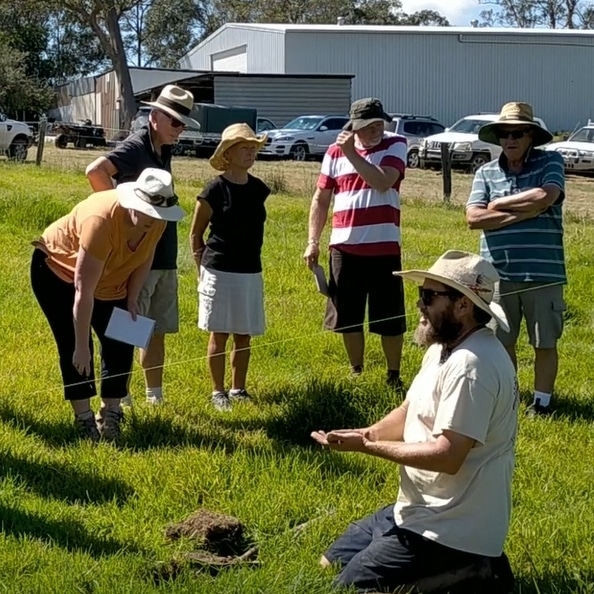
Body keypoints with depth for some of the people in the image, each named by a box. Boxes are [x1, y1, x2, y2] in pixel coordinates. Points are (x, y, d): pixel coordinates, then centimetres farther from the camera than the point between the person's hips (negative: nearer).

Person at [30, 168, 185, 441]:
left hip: (109, 282, 6)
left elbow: (144, 259, 2)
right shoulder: (102, 221, -42)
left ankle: (110, 413, 5)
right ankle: (83, 417, -3)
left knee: (121, 344, -2)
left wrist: (132, 299, -9)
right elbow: (83, 292, -39)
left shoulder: (157, 221, -22)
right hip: (58, 270, -6)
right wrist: (82, 347, -36)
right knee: (73, 347, -12)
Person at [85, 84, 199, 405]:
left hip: (164, 258, 9)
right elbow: (95, 171, -31)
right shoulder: (136, 147, -14)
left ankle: (155, 396, 23)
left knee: (158, 330, 14)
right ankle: (120, 400, 2)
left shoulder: (163, 150, 12)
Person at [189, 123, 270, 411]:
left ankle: (238, 389, 23)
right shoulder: (215, 190, -9)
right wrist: (203, 269, -1)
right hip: (220, 271, -5)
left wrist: (251, 257, 14)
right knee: (220, 334, 2)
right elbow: (195, 234, -1)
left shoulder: (259, 189, 5)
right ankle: (218, 392, 12)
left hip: (250, 271, 5)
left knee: (244, 335, 10)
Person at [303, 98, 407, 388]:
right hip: (344, 246, 2)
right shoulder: (335, 152, 4)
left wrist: (352, 154, -19)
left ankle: (394, 375, 18)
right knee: (348, 316, 11)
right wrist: (313, 241, 3)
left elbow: (383, 182, -20)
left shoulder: (395, 146, -2)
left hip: (384, 247, -2)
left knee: (390, 318, 5)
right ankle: (356, 373, 27)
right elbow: (321, 200, 9)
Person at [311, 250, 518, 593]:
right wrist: (363, 433, -7)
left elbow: (447, 457, -29)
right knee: (331, 563, 20)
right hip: (427, 511, 11)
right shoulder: (446, 348, 7)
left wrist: (367, 446, -21)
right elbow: (412, 412, 13)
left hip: (450, 530, -11)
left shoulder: (470, 365, -26)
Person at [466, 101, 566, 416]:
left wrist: (499, 204, -8)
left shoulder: (551, 162, -1)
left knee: (545, 343, 7)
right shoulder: (486, 173, 5)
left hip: (543, 273, -3)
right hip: (498, 274, 3)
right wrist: (524, 212, -13)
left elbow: (544, 197, -20)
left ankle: (542, 401, 21)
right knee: (501, 341, 13)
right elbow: (474, 218, -7)